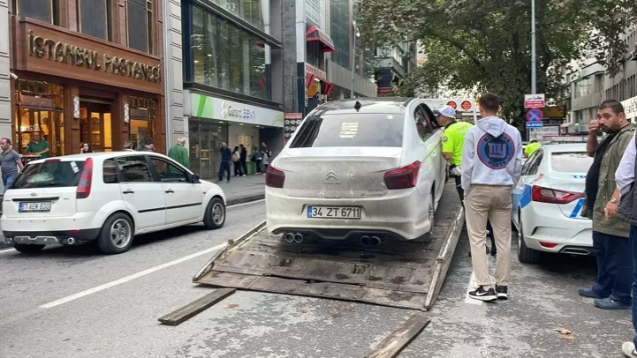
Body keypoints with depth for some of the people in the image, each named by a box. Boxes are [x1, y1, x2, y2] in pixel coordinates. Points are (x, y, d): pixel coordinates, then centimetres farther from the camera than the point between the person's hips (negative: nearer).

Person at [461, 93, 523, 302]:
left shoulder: (474, 132, -7)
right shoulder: (513, 133, 3)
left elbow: (467, 165, -7)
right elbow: (518, 165, 5)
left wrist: (466, 190, 4)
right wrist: (510, 186, 17)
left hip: (479, 190, -3)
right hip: (503, 190, 4)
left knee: (477, 239, 3)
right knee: (503, 239, 11)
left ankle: (485, 287, 1)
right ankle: (502, 286, 17)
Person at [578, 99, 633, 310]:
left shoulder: (627, 137, -15)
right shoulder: (611, 137, 17)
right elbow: (591, 152, 31)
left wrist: (614, 200, -29)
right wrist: (592, 135, 12)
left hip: (615, 211, -11)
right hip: (601, 208, 11)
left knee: (619, 255, -3)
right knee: (602, 252, 18)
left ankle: (622, 297, 4)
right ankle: (603, 288, 29)